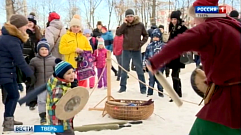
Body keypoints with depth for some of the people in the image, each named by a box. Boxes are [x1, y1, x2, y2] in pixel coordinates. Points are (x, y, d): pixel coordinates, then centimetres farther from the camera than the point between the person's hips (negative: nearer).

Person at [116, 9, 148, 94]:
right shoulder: (124, 25, 2)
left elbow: (145, 35, 9)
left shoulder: (140, 25, 0)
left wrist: (141, 43, -5)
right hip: (126, 50, 2)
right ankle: (123, 87, 21)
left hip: (136, 51, -2)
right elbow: (118, 33, -11)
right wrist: (124, 24, -13)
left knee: (140, 70, 3)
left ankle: (143, 88, 9)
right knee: (124, 69, 11)